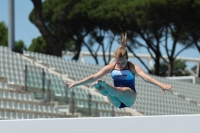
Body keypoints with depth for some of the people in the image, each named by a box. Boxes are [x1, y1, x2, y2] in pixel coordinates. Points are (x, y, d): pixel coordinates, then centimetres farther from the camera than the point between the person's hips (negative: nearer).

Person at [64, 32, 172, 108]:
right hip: (117, 101, 3)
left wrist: (161, 85, -37)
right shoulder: (111, 67, 3)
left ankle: (104, 86, -69)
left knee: (118, 91, -39)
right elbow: (94, 77, 1)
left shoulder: (132, 67, -5)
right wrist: (75, 84, -5)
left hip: (129, 98, -3)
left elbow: (145, 76, -21)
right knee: (109, 92, -34)